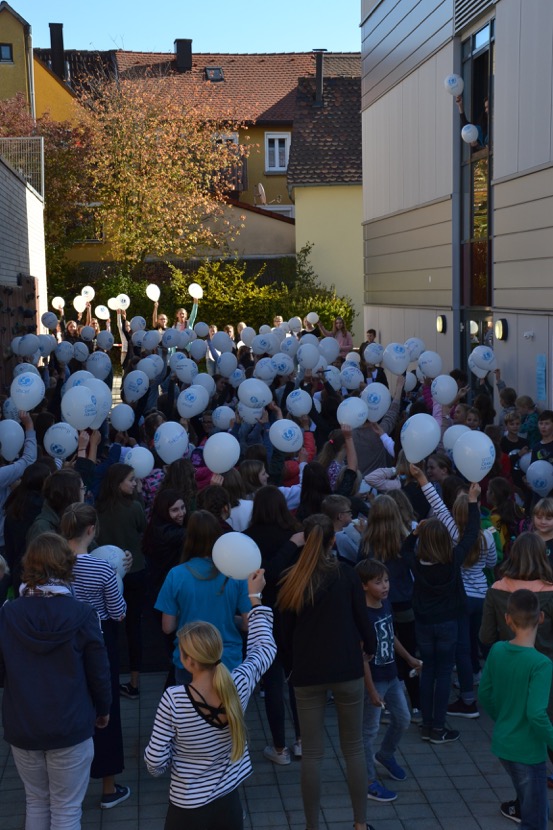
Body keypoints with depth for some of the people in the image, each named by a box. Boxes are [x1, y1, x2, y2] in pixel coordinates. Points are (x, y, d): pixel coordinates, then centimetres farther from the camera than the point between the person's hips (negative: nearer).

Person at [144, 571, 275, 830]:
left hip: (187, 808, -2)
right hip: (228, 802, 3)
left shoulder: (173, 700, -21)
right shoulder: (239, 686, -13)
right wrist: (255, 597, 13)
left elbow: (155, 761, -12)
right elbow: (264, 648, 6)